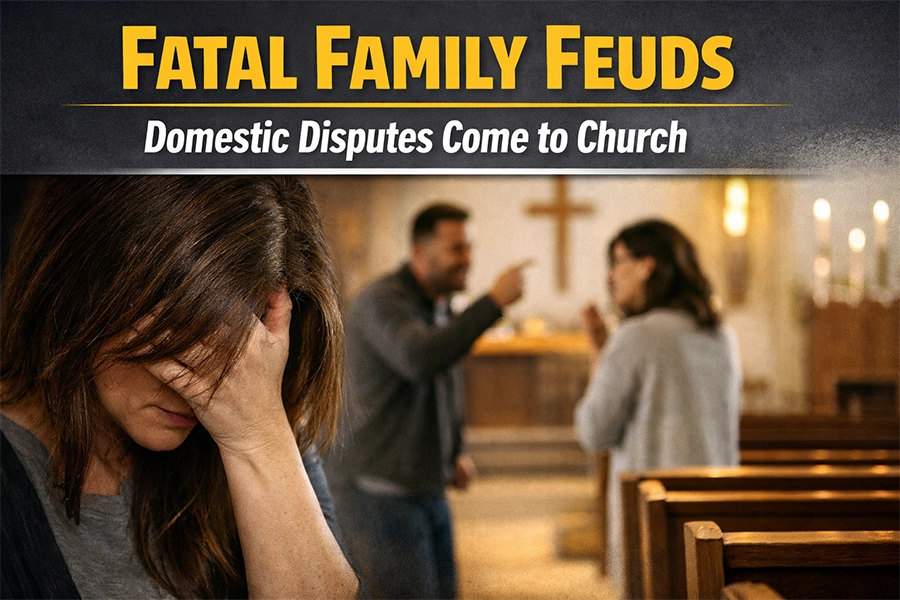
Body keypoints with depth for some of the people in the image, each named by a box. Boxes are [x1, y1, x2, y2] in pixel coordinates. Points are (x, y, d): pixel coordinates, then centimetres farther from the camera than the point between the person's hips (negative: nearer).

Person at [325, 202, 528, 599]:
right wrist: (494, 302, -32)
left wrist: (457, 453, 13)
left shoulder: (441, 309, 12)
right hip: (376, 492, -9)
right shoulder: (383, 301, -17)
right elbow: (422, 360, -37)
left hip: (426, 490, 9)